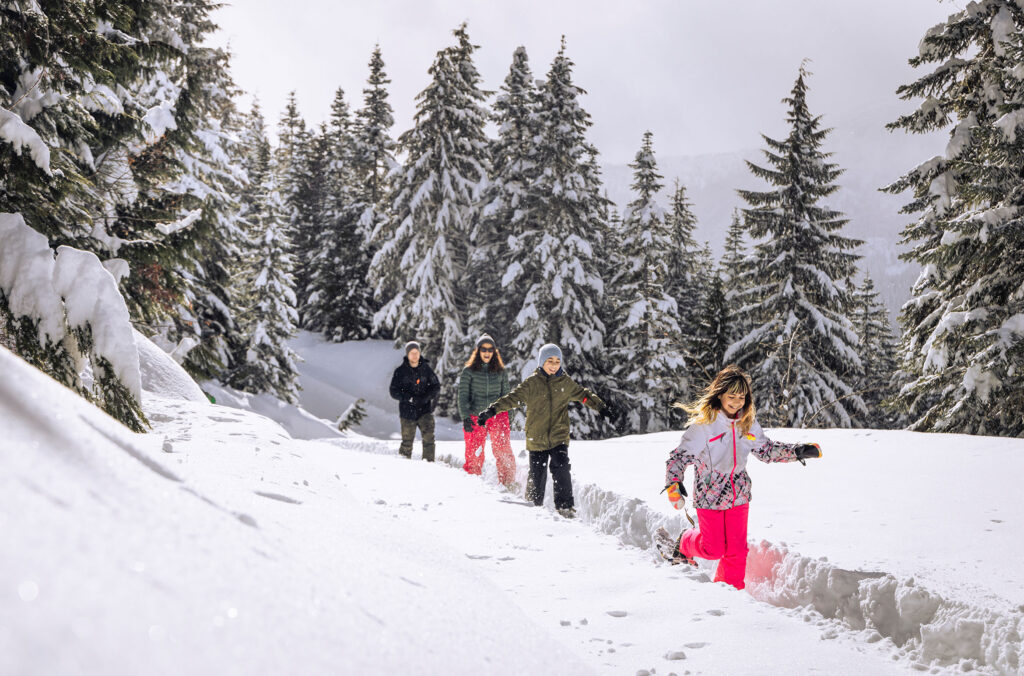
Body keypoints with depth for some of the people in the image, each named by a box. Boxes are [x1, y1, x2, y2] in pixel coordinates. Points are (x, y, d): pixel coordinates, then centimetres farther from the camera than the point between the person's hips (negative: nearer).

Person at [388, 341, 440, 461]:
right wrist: (410, 398, -16)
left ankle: (429, 462, -11)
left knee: (428, 438, -14)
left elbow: (436, 386, 8)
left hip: (425, 410, 1)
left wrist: (426, 397, -10)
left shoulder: (426, 369, 4)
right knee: (407, 441, 3)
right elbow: (394, 391, -1)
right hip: (408, 411, 0)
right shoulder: (400, 371, 1)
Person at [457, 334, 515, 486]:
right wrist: (465, 418, -9)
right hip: (475, 418, -1)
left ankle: (508, 484, -2)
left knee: (503, 452, -10)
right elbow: (463, 396, 0)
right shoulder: (469, 371, 2)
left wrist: (506, 416, 11)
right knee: (474, 455, 0)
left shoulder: (501, 371, 9)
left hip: (497, 416, 1)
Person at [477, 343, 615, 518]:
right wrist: (492, 410, -17)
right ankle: (534, 505, 26)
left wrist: (601, 407, 21)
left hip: (559, 437, 1)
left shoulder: (566, 382, 7)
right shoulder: (532, 383, -2)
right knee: (537, 476, 4)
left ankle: (565, 506, -6)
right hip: (537, 438, -1)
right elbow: (513, 398, -6)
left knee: (561, 469, -16)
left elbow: (584, 395, 21)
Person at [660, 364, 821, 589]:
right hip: (709, 495, -4)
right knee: (713, 549, 4)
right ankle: (683, 545, 35)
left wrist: (798, 451, 4)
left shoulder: (748, 423, 0)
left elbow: (766, 450, 13)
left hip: (738, 496, 4)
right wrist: (673, 484, -33)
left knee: (736, 549, 5)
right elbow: (680, 456, -18)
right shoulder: (703, 424, -18)